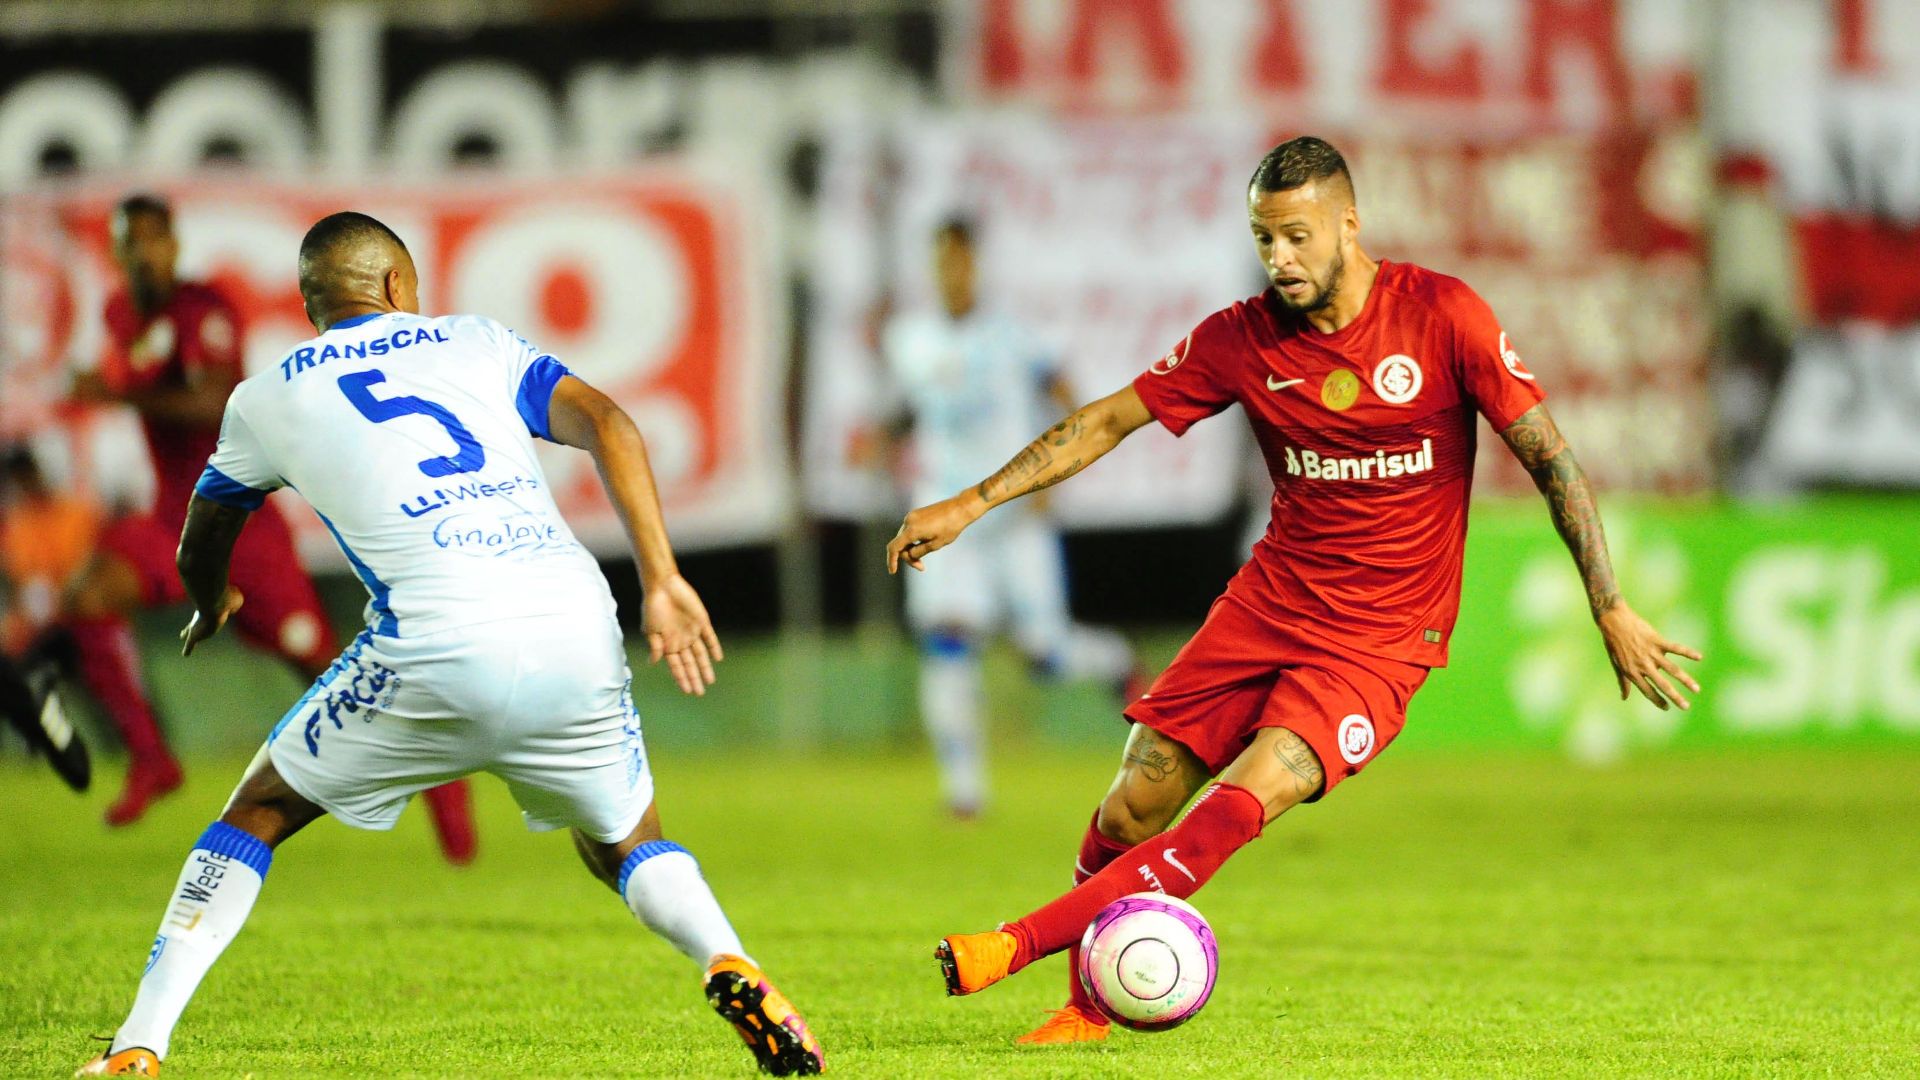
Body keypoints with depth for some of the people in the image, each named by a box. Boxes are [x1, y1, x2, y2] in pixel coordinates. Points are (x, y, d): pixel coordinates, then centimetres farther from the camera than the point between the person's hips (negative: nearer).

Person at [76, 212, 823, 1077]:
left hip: (437, 654, -2)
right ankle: (731, 966, -4)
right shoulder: (477, 343, 21)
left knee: (258, 812, 17)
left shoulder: (268, 398, 19)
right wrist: (662, 581, 1)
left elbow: (201, 549, 36)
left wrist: (211, 607, 59)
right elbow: (607, 425, 6)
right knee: (622, 845, 26)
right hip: (576, 632, 2)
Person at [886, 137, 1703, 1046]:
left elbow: (1549, 461, -6)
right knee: (1128, 814, -5)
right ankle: (1085, 1008, 18)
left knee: (1242, 803, -25)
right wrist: (968, 506, 3)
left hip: (1382, 639, -4)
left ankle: (1019, 945, -24)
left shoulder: (1443, 316, -10)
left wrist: (1612, 613, -8)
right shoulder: (1241, 339, -1)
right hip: (1268, 604, 4)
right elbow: (1109, 421, 7)